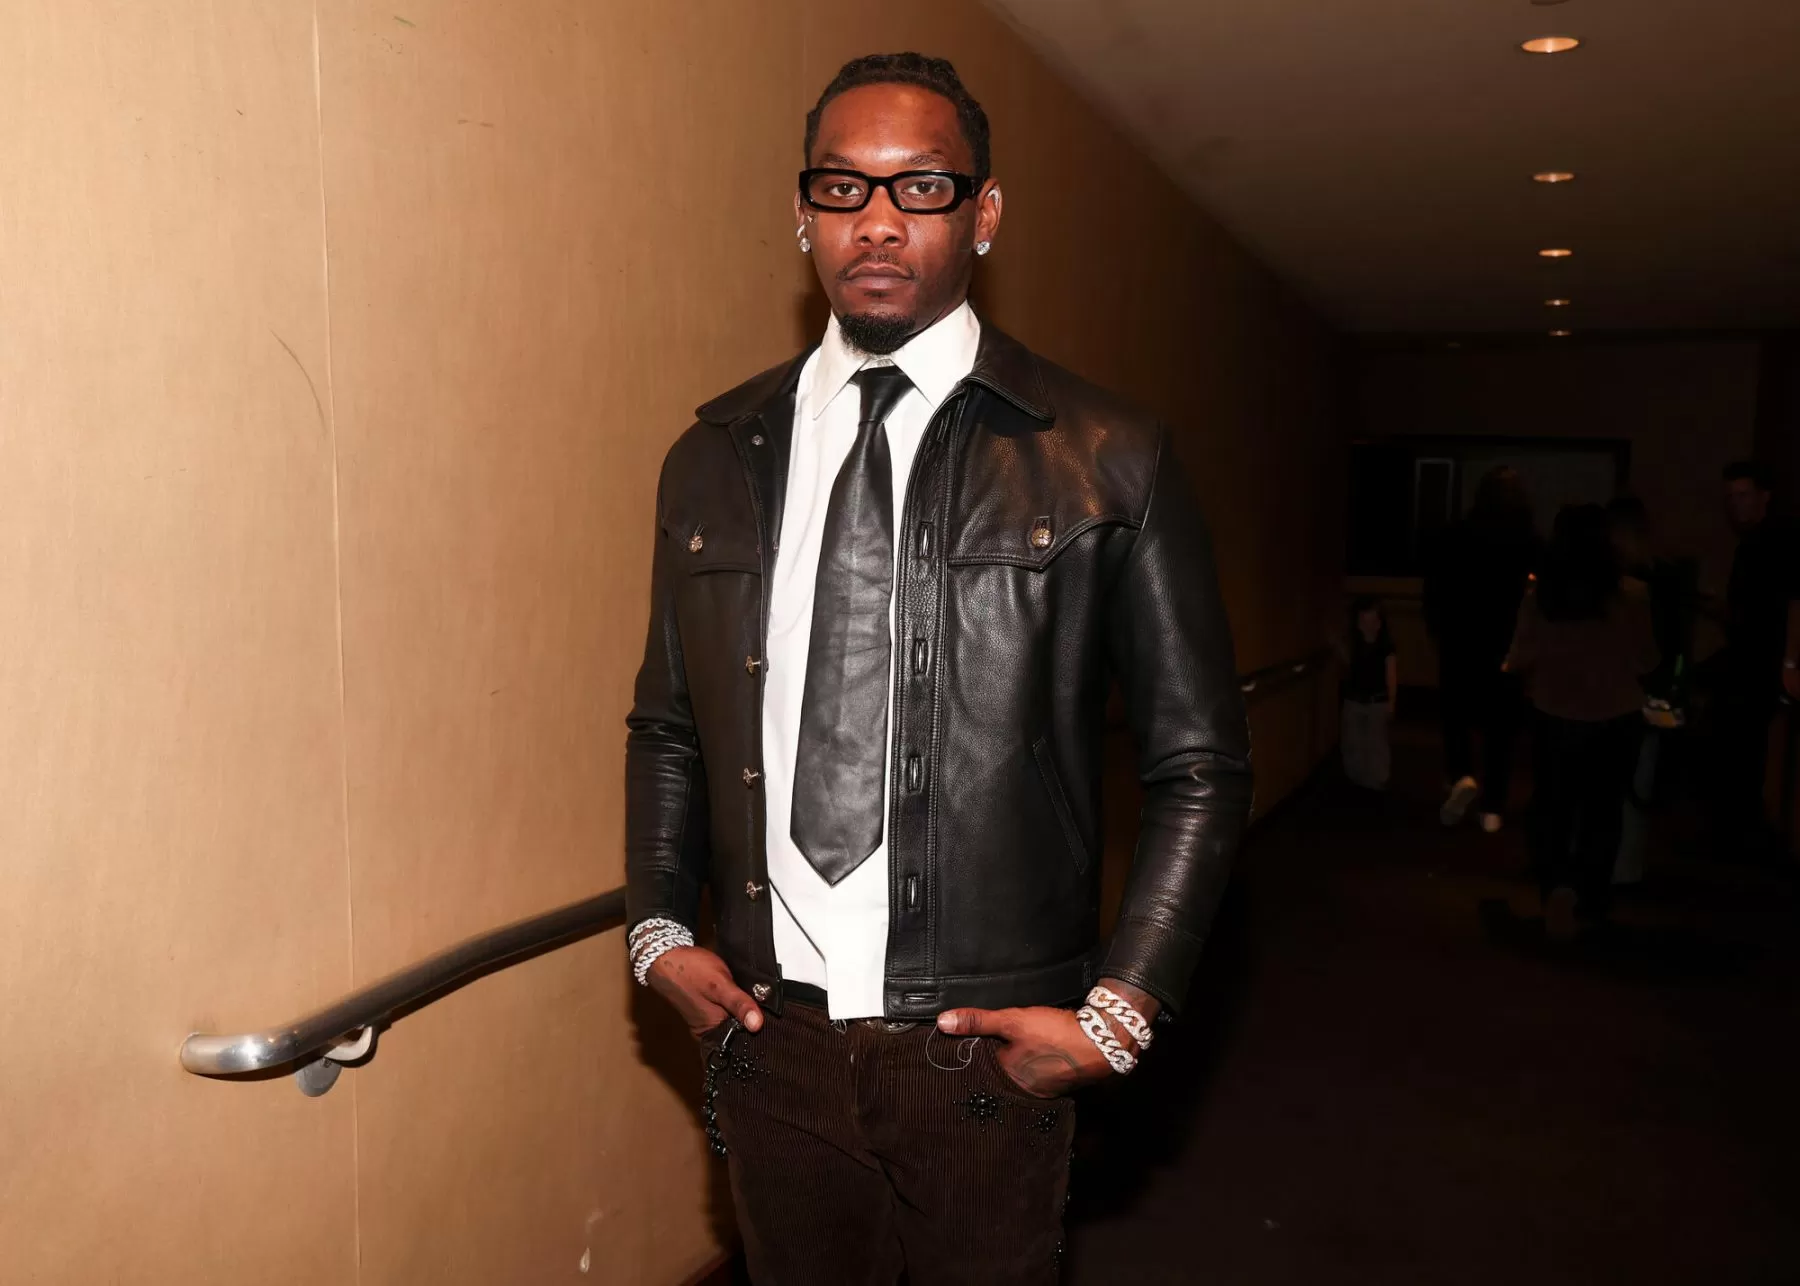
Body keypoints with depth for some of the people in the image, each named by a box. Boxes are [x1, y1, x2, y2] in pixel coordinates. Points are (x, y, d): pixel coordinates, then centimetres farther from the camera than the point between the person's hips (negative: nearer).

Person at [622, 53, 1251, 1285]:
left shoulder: (1109, 463, -7)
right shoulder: (714, 457, 4)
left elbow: (1202, 764, -3)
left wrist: (1118, 1015, -8)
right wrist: (660, 928, 2)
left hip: (988, 1052, -2)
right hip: (769, 1035, 3)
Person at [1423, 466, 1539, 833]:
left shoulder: (1457, 535, -9)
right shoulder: (1530, 542, -9)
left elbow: (1435, 588, -5)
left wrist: (1439, 630, 9)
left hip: (1461, 640, 0)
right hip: (1509, 644, 1)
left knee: (1456, 713, 18)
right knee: (1500, 724, 11)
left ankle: (1461, 777, -6)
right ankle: (1493, 809, 14)